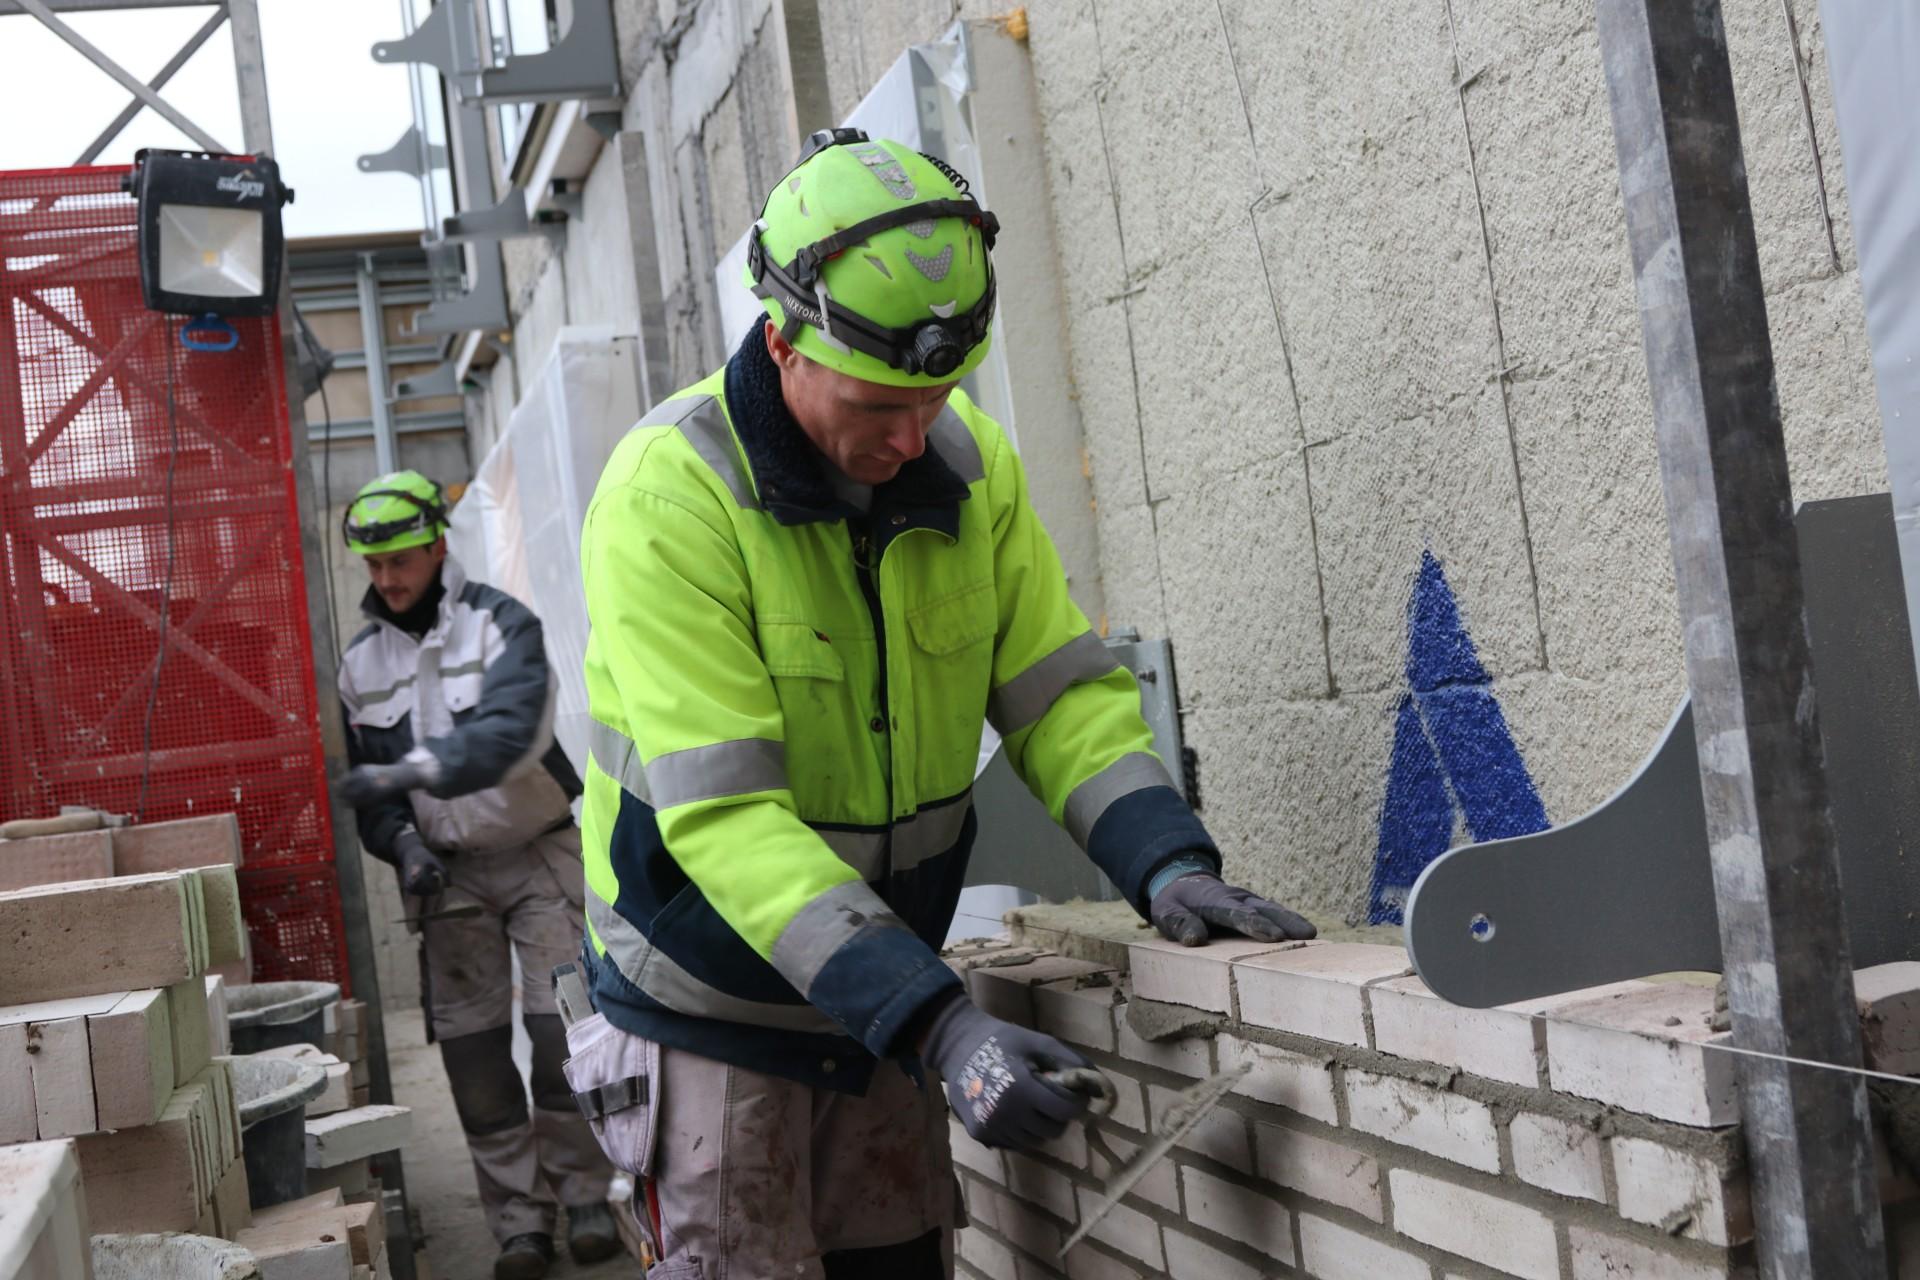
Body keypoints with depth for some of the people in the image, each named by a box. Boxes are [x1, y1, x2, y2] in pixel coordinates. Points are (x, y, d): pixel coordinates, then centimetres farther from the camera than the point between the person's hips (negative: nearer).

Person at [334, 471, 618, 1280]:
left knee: (559, 1025, -6)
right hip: (448, 872, 4)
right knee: (471, 1044, 0)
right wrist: (402, 844, -7)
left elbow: (508, 729, -26)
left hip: (538, 854, -4)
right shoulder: (361, 663, 6)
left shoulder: (501, 623, -10)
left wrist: (414, 769, -40)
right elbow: (365, 778, 12)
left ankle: (586, 1195, 8)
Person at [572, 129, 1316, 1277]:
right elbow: (725, 815, -30)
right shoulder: (669, 496, -24)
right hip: (712, 1016, -5)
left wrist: (1164, 858, -21)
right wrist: (938, 1023, -36)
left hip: (884, 1004, 5)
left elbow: (1059, 687, -3)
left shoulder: (971, 462, -6)